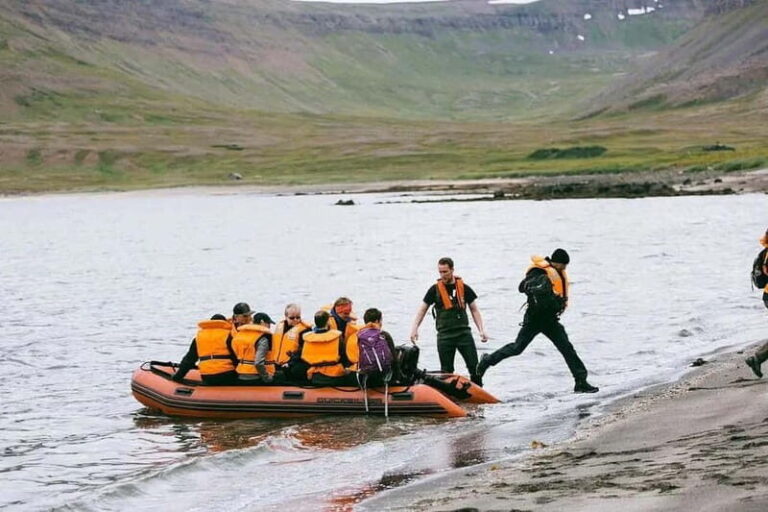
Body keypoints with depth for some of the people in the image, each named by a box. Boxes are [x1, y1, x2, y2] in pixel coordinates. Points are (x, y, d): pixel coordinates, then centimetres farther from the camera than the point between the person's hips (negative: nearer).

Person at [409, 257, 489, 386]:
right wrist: (414, 329, -7)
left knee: (474, 367, -5)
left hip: (464, 332, 1)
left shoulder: (464, 288, 6)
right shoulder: (435, 290, 3)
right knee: (446, 371, 3)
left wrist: (482, 330, 3)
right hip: (445, 335, 0)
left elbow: (474, 310, 11)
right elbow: (422, 310, 6)